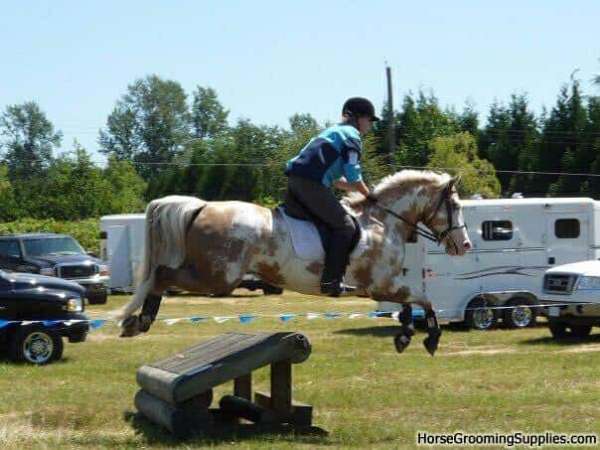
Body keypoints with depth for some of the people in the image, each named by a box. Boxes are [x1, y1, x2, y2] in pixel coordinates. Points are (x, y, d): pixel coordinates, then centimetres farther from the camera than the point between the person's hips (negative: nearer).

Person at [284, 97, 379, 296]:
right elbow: (353, 178, -3)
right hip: (311, 183, -9)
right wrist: (368, 195, 12)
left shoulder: (334, 131, 30)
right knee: (345, 226, -5)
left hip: (294, 179, 9)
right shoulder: (351, 136, 2)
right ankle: (331, 281, -11)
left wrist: (361, 190, 27)